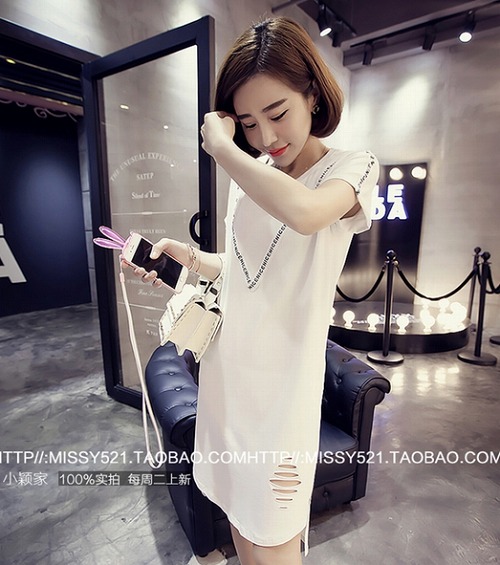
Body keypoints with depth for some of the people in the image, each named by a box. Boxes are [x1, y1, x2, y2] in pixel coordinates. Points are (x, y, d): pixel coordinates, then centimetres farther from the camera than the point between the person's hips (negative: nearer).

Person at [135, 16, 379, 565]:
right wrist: (185, 254, 2)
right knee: (236, 512, 23)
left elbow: (303, 212, -33)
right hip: (225, 370, 6)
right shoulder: (246, 177, 8)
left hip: (282, 384, -5)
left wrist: (218, 145, -19)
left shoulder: (352, 167, -8)